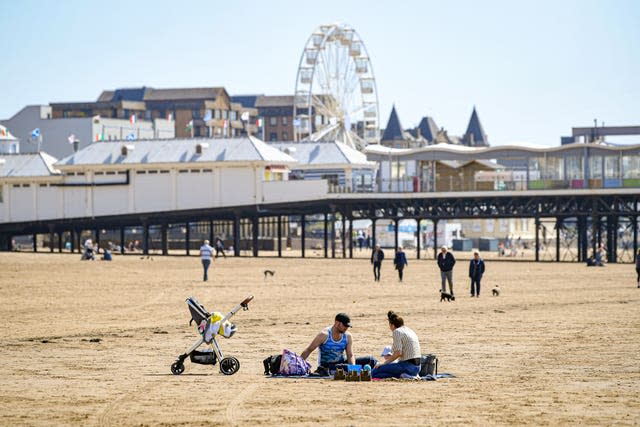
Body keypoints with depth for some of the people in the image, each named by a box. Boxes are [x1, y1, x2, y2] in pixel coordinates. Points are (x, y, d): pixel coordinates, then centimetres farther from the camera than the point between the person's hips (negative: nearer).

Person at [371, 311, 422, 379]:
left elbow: (398, 353, -18)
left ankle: (402, 377, -19)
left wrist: (384, 363, -10)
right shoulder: (410, 331, 18)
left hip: (407, 365, -9)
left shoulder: (397, 332, -8)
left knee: (374, 372, -10)